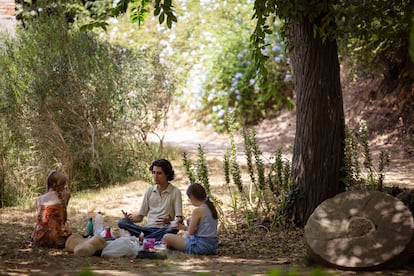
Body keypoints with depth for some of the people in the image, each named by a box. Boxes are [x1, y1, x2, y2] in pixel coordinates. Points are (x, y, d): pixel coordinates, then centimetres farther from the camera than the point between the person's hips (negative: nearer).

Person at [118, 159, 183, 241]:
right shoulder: (149, 191, 15)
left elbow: (179, 219, -3)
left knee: (173, 227, -39)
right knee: (122, 222, -20)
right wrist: (131, 217, -8)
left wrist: (168, 221, -25)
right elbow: (140, 216, 14)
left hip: (163, 230, -3)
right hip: (148, 228, 3)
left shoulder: (175, 192, 4)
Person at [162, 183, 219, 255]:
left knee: (166, 237, -3)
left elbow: (190, 233, -10)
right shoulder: (211, 208, 10)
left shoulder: (198, 210, -15)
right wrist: (184, 227, 19)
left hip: (201, 245, -9)